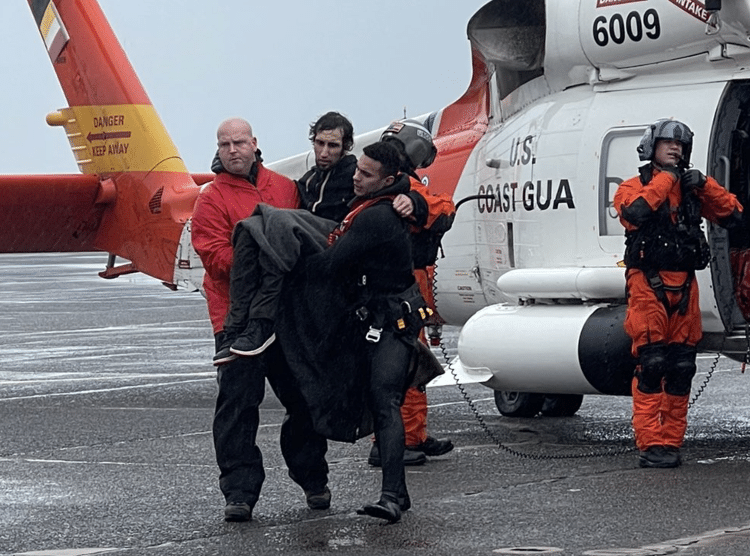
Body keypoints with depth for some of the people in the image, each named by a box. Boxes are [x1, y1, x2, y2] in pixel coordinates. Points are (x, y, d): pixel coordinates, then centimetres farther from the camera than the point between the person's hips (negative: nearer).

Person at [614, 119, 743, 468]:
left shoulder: (691, 188, 17)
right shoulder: (634, 186, 3)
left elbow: (732, 214, 12)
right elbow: (634, 211, -20)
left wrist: (704, 185, 0)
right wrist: (665, 179, -11)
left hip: (684, 286, 5)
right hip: (648, 285, -5)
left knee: (681, 368, 5)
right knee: (651, 365, -11)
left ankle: (671, 443, 11)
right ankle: (650, 445, -10)